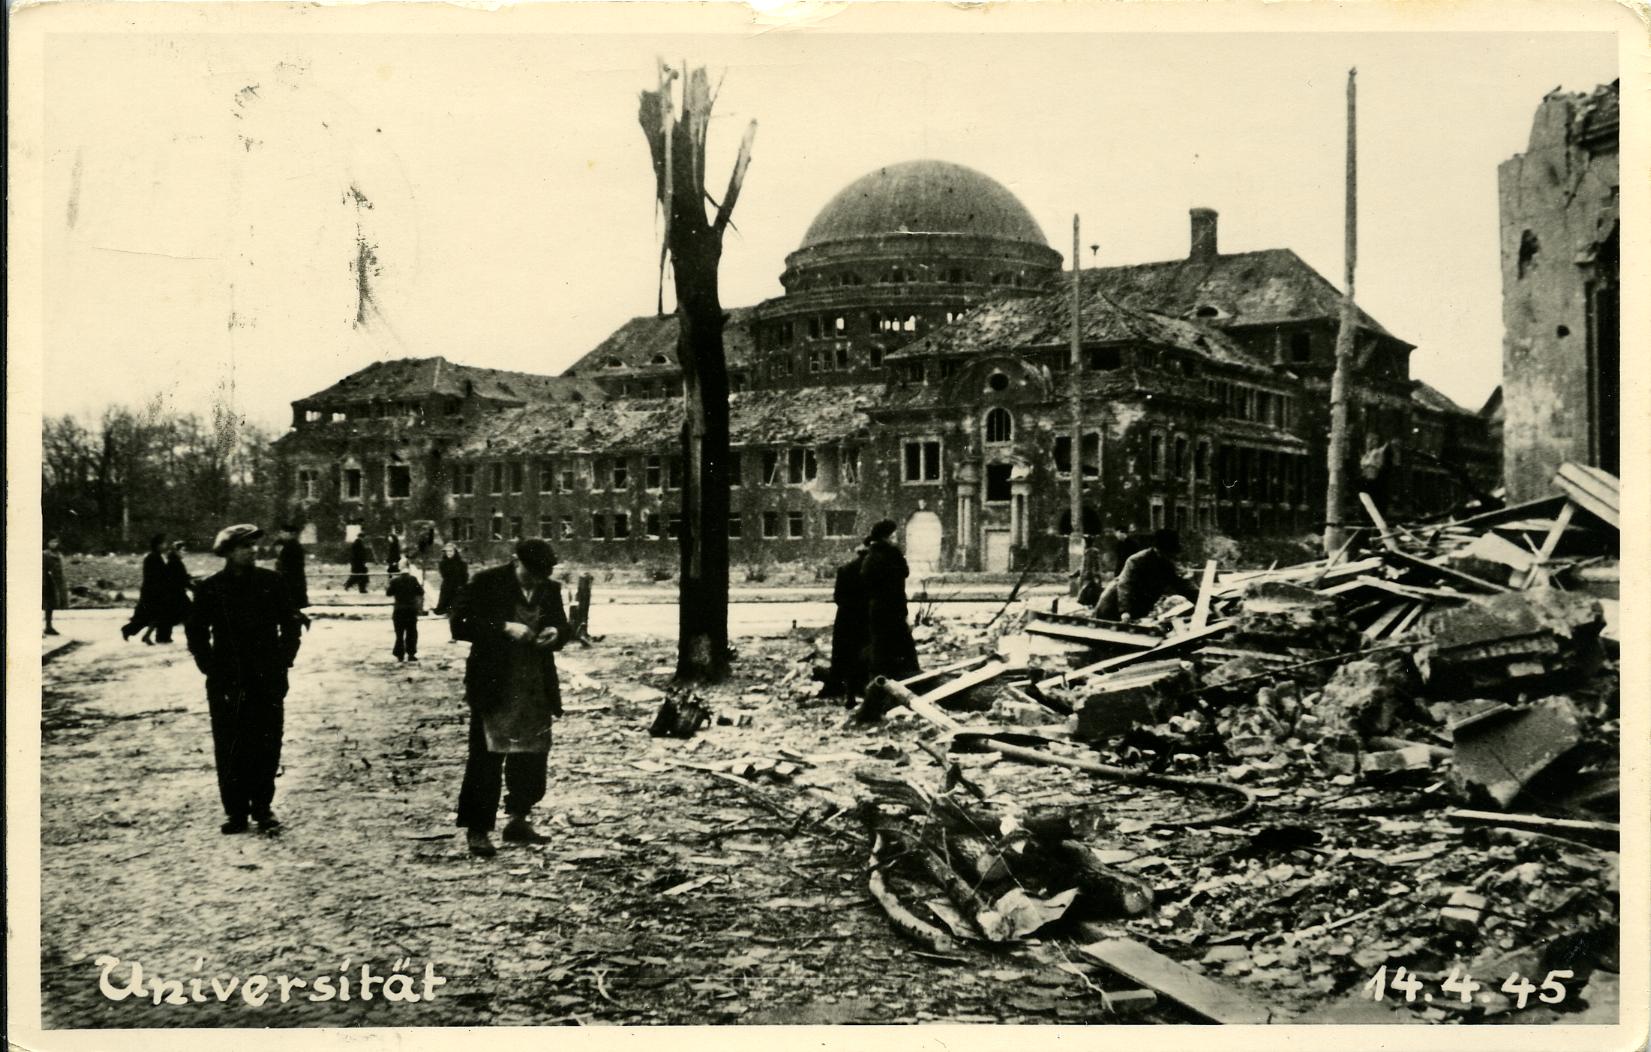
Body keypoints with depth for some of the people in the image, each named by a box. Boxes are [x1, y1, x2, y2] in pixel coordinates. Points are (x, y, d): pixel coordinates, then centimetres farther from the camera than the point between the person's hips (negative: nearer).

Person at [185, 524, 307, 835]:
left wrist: (283, 659, 2)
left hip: (269, 680, 1)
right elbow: (195, 632, 9)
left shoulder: (271, 582, 3)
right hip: (227, 682, -1)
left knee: (267, 746, 2)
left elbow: (291, 622, 9)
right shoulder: (210, 589, 0)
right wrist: (210, 666, 1)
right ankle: (235, 810, 10)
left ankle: (262, 807, 14)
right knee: (230, 749, 1)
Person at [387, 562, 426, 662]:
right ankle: (411, 654, 5)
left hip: (399, 610, 1)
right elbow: (420, 592, -8)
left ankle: (400, 654, 6)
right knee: (411, 633, 8)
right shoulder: (413, 579, -9)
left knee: (399, 633, 9)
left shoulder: (395, 580, -6)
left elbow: (389, 593, 1)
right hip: (411, 610, -1)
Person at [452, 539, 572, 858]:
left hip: (537, 688, 6)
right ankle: (477, 831, 1)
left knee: (533, 755, 11)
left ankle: (519, 822, 26)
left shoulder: (550, 589, 6)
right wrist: (504, 628, -22)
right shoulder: (486, 583, -9)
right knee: (486, 758, -5)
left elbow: (563, 626, 17)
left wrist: (556, 633, -7)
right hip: (493, 687, -5)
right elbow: (460, 624, -13)